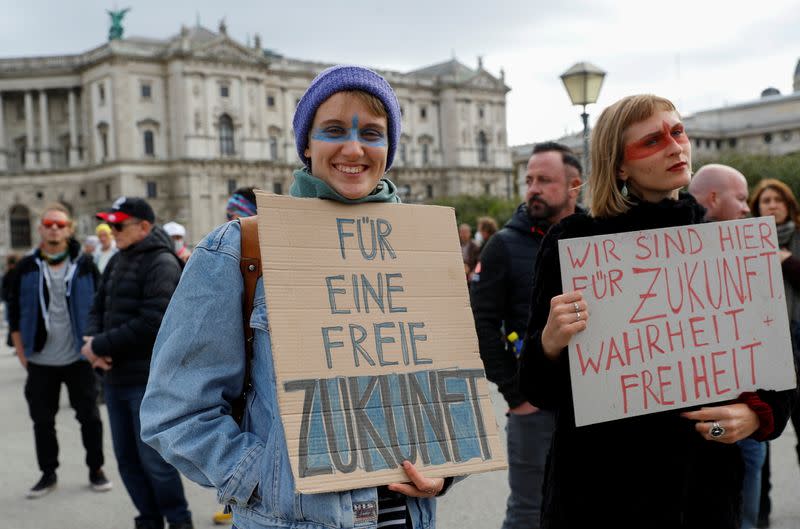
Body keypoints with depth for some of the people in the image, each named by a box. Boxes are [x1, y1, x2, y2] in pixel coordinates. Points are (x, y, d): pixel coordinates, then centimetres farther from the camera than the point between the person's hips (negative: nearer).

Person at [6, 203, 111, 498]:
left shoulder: (84, 265, 0)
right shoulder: (27, 267, 2)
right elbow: (14, 310, 6)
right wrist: (21, 351, 2)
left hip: (79, 358, -1)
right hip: (40, 360, 1)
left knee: (89, 416, 6)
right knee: (42, 419, 9)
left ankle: (96, 469, 21)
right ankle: (48, 473, 23)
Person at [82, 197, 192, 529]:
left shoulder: (161, 264, -12)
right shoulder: (118, 261, 13)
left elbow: (151, 323, -21)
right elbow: (99, 308, 15)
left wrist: (100, 346, -16)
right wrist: (92, 339, -7)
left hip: (149, 379, -8)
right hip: (115, 376, 8)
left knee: (153, 458, -2)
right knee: (127, 457, 13)